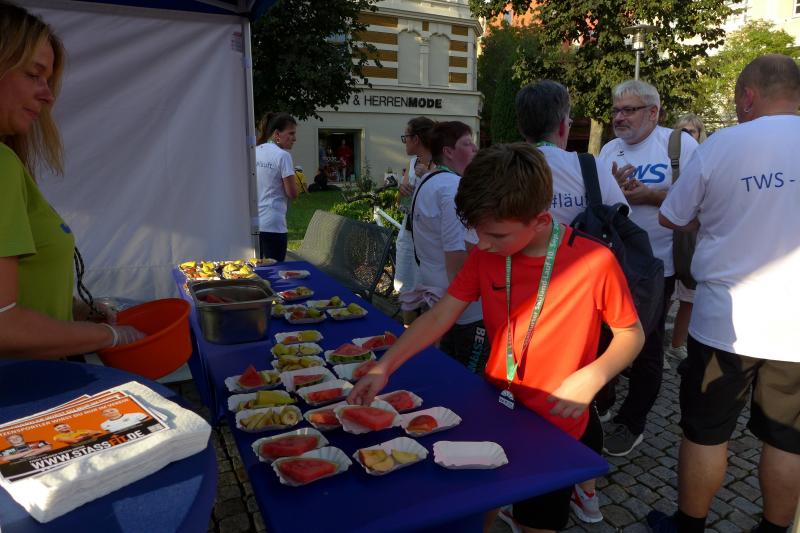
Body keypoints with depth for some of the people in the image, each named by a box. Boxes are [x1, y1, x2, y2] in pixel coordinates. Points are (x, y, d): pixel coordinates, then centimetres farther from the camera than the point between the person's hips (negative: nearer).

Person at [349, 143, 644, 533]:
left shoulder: (594, 262, -23)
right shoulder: (485, 255, -9)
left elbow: (631, 334, -9)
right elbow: (439, 317, -7)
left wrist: (592, 377, -27)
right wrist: (384, 367, -16)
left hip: (558, 428, -4)